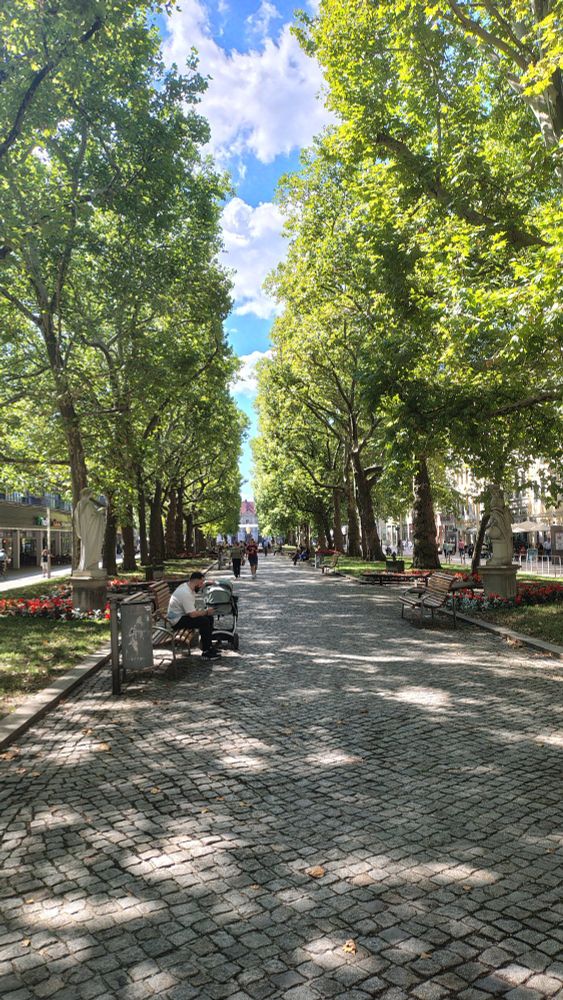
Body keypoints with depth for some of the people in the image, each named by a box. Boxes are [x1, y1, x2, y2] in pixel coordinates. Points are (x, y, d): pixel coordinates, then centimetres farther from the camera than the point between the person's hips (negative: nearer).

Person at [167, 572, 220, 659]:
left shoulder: (186, 586, 3)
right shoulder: (186, 593, -28)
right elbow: (193, 614, -29)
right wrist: (206, 611, -15)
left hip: (183, 615, 11)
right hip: (177, 621, -11)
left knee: (209, 617, 5)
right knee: (204, 621, -24)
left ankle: (209, 646, 11)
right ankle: (206, 653, -13)